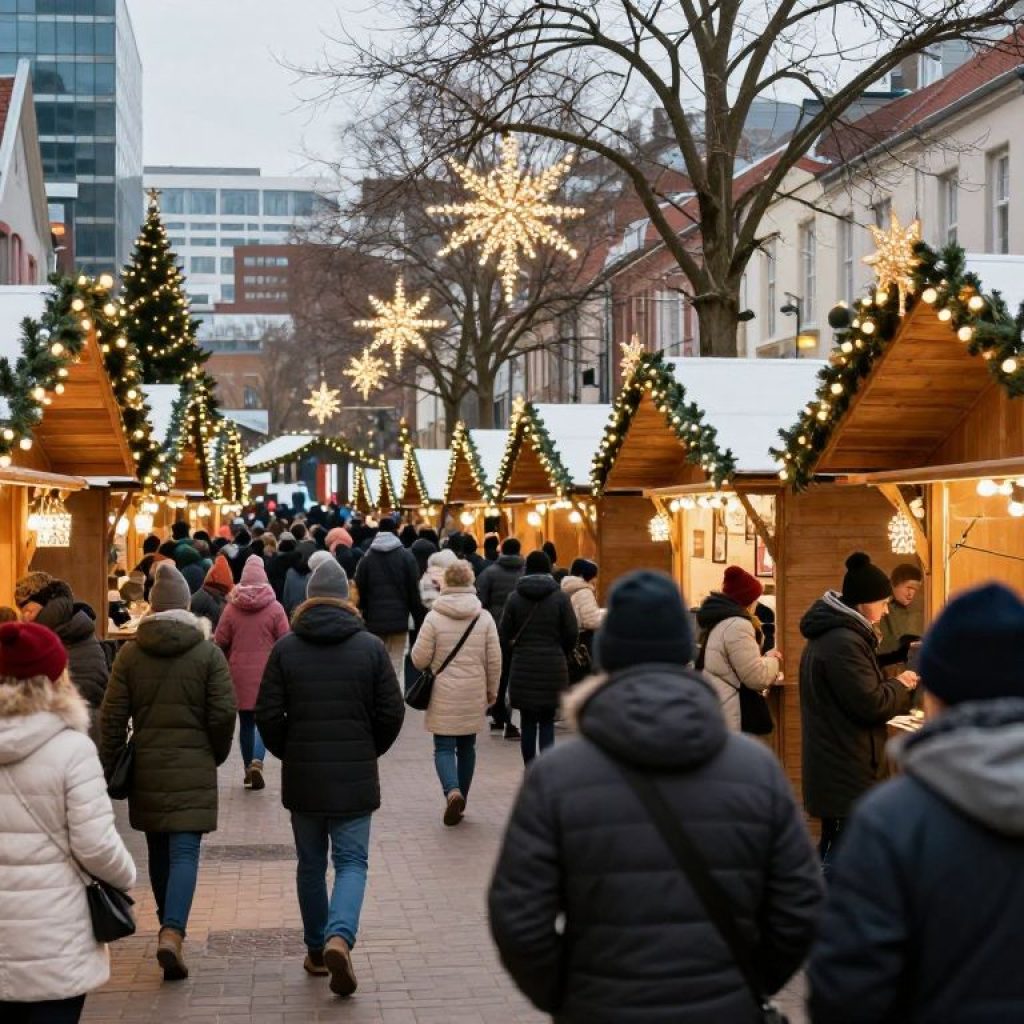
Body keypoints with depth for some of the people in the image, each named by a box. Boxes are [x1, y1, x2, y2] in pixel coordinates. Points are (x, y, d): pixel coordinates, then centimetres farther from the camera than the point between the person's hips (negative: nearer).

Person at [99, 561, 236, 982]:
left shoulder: (130, 653, 0)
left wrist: (109, 769, 7)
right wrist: (216, 755, 10)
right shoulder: (208, 652, -5)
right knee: (185, 851, -5)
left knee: (159, 849, 17)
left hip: (146, 766, 3)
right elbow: (223, 714, -7)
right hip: (193, 766, -2)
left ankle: (169, 928, 28)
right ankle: (172, 933, -22)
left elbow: (113, 717, 0)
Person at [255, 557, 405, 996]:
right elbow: (392, 712, -3)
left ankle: (316, 950, 20)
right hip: (355, 777, -1)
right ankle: (339, 937, -18)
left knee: (311, 864, 14)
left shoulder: (286, 647, -2)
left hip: (302, 776, 1)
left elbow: (268, 714, -4)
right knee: (351, 861, 4)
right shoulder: (371, 646, -4)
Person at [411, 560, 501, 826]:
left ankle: (452, 792, -22)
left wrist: (432, 667, 15)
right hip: (474, 695, 3)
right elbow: (494, 661, 1)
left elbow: (419, 659, -8)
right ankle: (460, 803, 22)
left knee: (444, 747, 3)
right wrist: (492, 691, 14)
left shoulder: (434, 617, -9)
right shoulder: (484, 618, -2)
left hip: (444, 696, -3)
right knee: (467, 747, 16)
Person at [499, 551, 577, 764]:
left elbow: (504, 634, 0)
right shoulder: (560, 597, -4)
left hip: (523, 667, 1)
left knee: (527, 722, 10)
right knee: (547, 722, 4)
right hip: (553, 667, -1)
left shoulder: (515, 597, -1)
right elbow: (572, 633, -3)